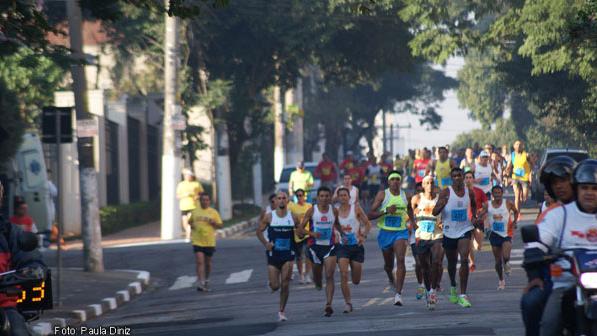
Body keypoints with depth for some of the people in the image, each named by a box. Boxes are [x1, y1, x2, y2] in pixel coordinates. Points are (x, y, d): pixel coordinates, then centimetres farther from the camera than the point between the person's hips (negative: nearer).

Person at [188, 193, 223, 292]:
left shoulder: (214, 212, 2)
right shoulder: (195, 212, 6)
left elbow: (221, 225, 5)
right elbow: (190, 221, 22)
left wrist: (214, 223, -15)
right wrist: (191, 225, -1)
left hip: (209, 242, 1)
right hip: (197, 241, -1)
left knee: (208, 262, 13)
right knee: (199, 261, -13)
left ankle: (206, 280, 34)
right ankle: (200, 283, -17)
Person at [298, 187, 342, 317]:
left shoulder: (334, 210, 2)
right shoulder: (312, 211, -5)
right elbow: (300, 229, -3)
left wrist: (342, 234, 6)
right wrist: (312, 233, -21)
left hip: (330, 246, 0)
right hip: (315, 246, 0)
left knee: (329, 276, -13)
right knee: (317, 274, 14)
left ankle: (328, 305, -19)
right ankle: (318, 284, 53)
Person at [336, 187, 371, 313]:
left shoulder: (356, 208, -1)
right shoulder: (335, 211, 2)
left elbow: (367, 223, 1)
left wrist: (363, 236, -14)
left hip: (357, 246, 0)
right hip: (342, 246, 0)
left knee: (356, 281, 5)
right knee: (343, 275, -16)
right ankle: (348, 303, -9)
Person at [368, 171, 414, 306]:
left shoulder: (405, 195, 4)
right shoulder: (382, 195, -5)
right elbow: (370, 215, -10)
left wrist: (412, 222, 15)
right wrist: (386, 211, -23)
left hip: (401, 232, 0)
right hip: (385, 232, 0)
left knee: (400, 259, -21)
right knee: (388, 264, 14)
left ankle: (398, 293, -25)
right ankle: (391, 279, 51)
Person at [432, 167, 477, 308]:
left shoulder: (469, 192, -1)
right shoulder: (446, 192, -10)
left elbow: (474, 205, 22)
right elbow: (434, 212, -15)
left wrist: (474, 216, 4)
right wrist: (441, 205, -35)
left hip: (465, 230, 0)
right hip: (449, 232, 0)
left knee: (464, 260, -18)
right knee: (452, 263, 16)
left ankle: (463, 295, -17)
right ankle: (453, 287, 45)